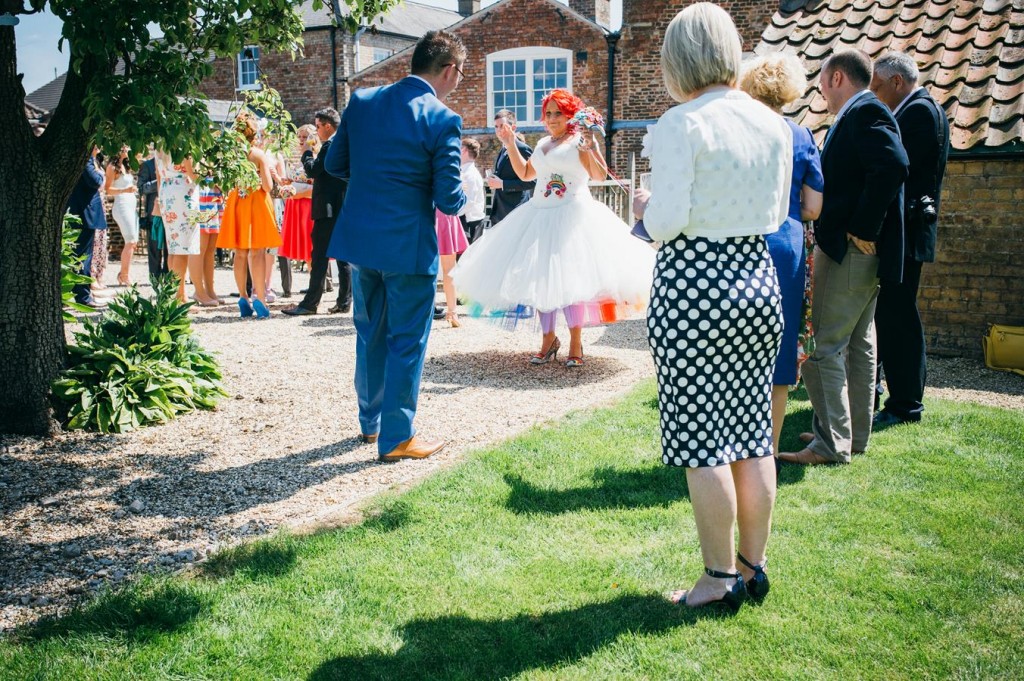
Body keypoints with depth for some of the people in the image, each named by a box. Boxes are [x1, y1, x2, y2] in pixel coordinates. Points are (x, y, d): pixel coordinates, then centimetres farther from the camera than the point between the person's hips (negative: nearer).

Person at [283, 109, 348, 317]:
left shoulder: (330, 145, -12)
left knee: (320, 256, -7)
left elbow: (312, 170, -16)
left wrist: (308, 153, 0)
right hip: (344, 208, 9)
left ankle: (310, 303, -5)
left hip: (328, 208, -9)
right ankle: (345, 301, 10)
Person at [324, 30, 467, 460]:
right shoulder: (442, 120, -14)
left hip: (358, 239, 6)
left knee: (370, 334, 21)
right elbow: (448, 201, -14)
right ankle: (396, 437, 14)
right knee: (407, 341, 7)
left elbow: (334, 163, 9)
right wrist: (462, 193, 8)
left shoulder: (361, 101, 1)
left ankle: (370, 421, 35)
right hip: (408, 246, -6)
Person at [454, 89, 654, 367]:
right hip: (541, 216, 7)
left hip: (573, 216, -7)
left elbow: (600, 175, -16)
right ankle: (548, 339, 16)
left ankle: (575, 344, 3)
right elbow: (525, 173, 25)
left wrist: (590, 148, -30)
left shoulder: (581, 140, -4)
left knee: (569, 277, -6)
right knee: (541, 278, 6)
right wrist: (510, 145, 17)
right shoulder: (543, 144, 17)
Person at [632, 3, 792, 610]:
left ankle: (721, 577, 11)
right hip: (758, 278, 7)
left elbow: (667, 221, -17)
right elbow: (776, 213, 13)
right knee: (753, 434, 13)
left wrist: (644, 207, 3)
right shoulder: (775, 124, 6)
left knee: (701, 441, 2)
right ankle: (754, 566, 24)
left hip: (693, 287, -6)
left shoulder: (681, 125, -13)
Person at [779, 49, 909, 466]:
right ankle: (854, 434, 26)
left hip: (850, 252, -11)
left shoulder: (864, 113, -14)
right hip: (852, 250, 11)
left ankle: (831, 443, -3)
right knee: (857, 344, 16)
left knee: (822, 347, -8)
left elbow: (893, 167, -28)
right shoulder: (859, 115, 17)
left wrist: (863, 230, -23)